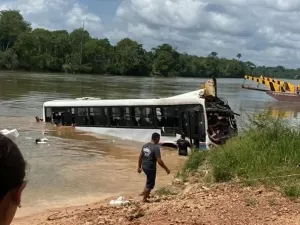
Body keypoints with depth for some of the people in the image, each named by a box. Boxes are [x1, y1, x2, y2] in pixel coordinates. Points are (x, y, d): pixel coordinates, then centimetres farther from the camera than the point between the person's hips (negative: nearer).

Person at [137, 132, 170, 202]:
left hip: (144, 167, 8)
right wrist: (166, 169, -12)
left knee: (149, 180, 31)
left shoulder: (145, 145, 3)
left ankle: (144, 192, 37)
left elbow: (140, 157, 9)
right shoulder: (156, 148, -20)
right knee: (150, 184, 8)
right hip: (151, 168, -8)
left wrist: (139, 166, 20)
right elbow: (159, 161, -22)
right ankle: (145, 198, 17)